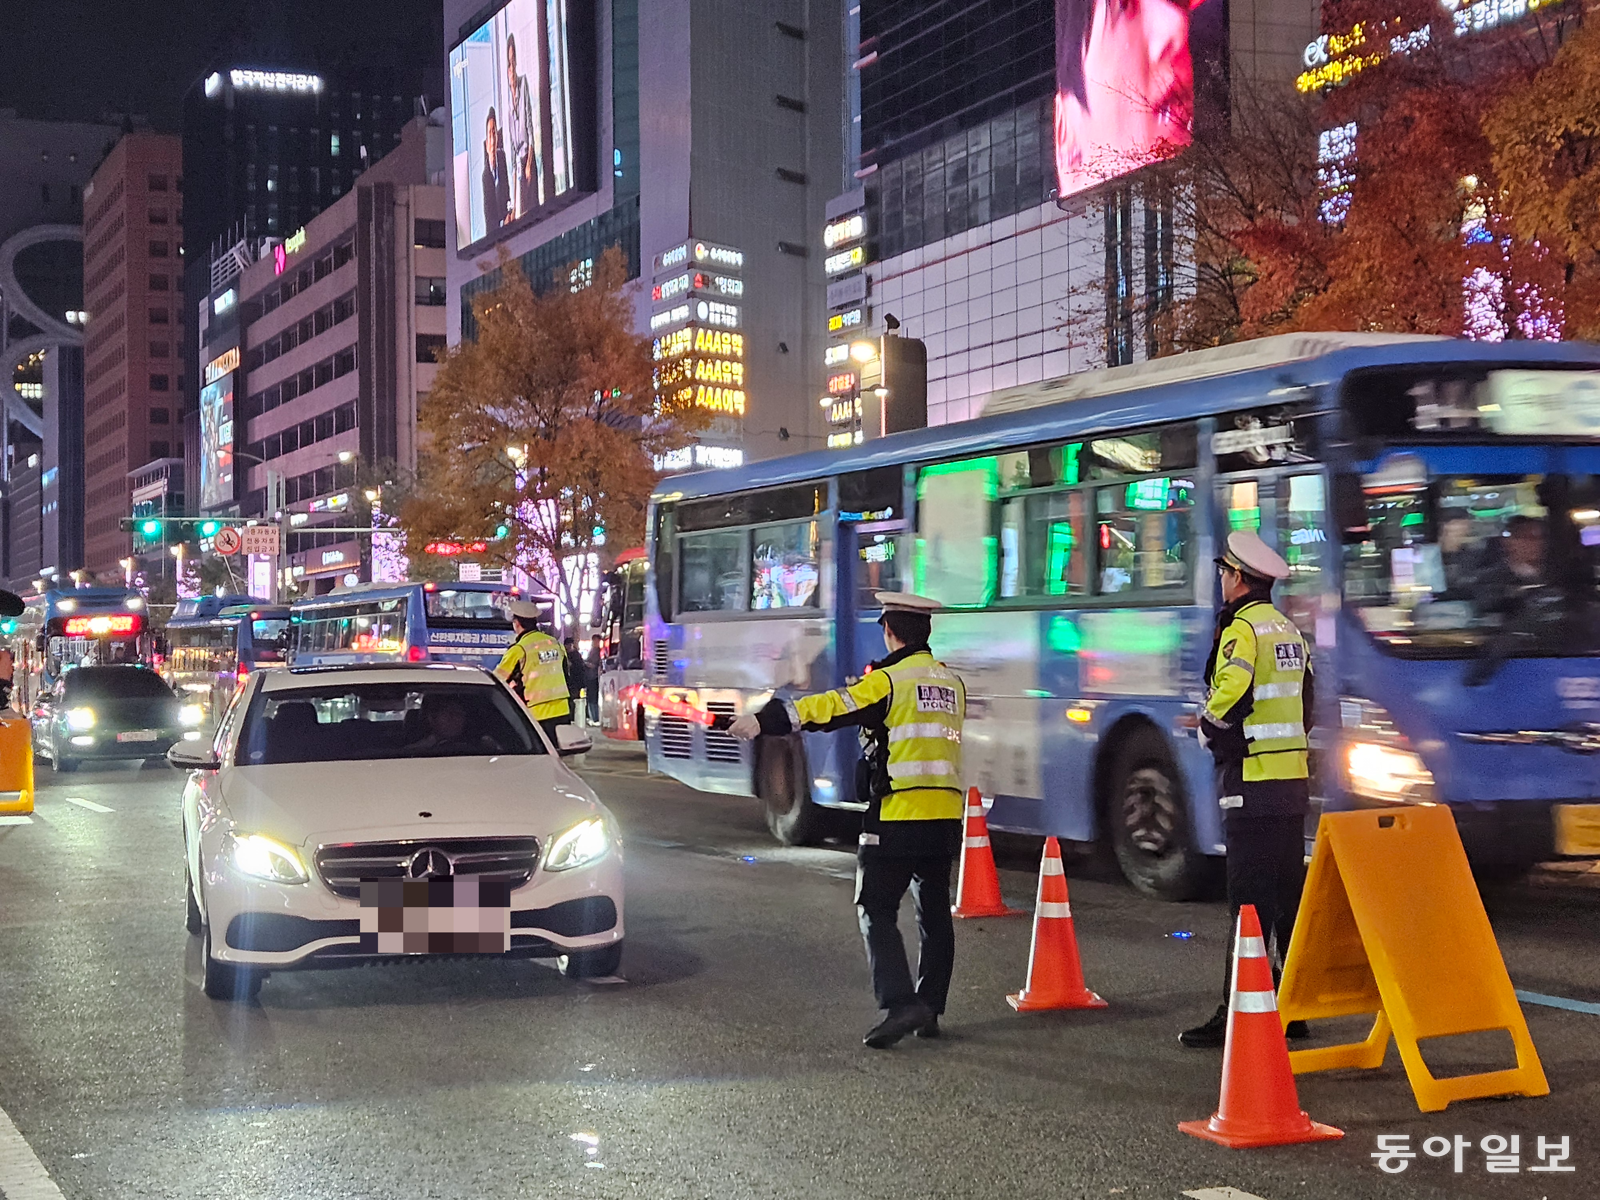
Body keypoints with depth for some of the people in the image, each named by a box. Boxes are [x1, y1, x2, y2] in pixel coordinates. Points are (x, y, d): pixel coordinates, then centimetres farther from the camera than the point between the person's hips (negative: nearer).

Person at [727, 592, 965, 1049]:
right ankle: (930, 1010, 17)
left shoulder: (887, 681, -8)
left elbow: (828, 708, -15)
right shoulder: (951, 683, 14)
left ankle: (901, 1003, -15)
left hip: (898, 815, -7)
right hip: (946, 813, 7)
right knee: (934, 912, 14)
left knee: (877, 910, -1)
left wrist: (762, 722, -14)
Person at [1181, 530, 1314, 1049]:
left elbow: (1228, 697, -22)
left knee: (1249, 903, -8)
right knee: (1289, 897, 12)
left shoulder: (1241, 630, -11)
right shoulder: (1290, 631, 16)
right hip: (1293, 778, 9)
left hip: (1251, 781, -9)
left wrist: (1207, 730, -3)